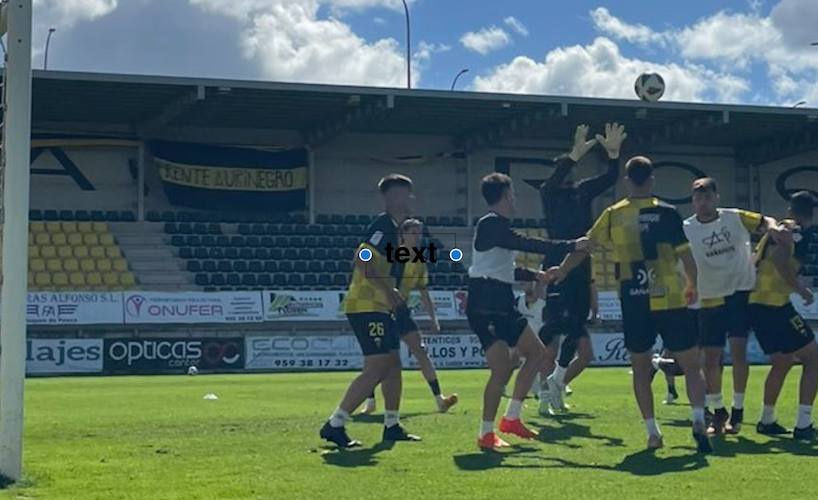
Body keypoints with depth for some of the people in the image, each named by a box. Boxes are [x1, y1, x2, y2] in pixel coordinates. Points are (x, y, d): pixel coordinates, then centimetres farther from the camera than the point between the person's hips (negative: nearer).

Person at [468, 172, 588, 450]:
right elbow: (527, 245, -21)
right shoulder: (491, 224, -13)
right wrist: (571, 246, -18)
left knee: (536, 352, 10)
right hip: (485, 306, -11)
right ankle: (486, 434, -4)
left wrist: (535, 275, 24)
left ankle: (511, 417, 13)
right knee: (503, 368, -14)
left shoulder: (497, 226, 18)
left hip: (501, 305, 11)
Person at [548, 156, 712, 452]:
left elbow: (584, 247, 12)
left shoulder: (614, 215, 3)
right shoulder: (667, 213, -2)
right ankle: (699, 419, -13)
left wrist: (561, 271, 28)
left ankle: (652, 432, 9)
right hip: (670, 301, -1)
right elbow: (686, 255, -1)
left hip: (634, 304, 1)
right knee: (691, 365, 6)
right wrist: (693, 285, 17)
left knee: (641, 369, 13)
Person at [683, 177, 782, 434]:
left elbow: (765, 222, 9)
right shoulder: (686, 228, -3)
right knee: (711, 358, -1)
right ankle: (717, 411, 18)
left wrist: (773, 229, -13)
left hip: (741, 293, 0)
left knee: (738, 352, -7)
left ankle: (737, 410, 8)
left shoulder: (735, 218, 0)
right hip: (710, 300, 0)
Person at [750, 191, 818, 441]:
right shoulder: (797, 232, -7)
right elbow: (779, 258, -25)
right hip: (775, 305, -9)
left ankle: (767, 420, 28)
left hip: (755, 304, 9)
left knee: (782, 362, 23)